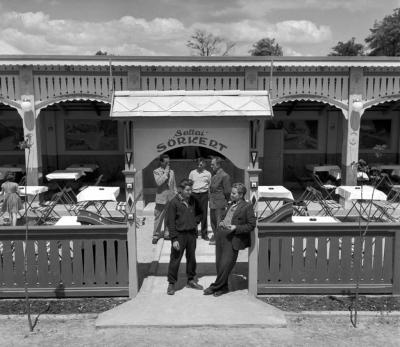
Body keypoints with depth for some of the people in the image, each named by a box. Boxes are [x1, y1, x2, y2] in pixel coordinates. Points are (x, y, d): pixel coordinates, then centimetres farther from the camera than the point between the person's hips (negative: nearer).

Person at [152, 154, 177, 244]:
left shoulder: (171, 172, 9)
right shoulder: (156, 171, -4)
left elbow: (174, 185, 13)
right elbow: (159, 182, -20)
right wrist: (166, 173, -16)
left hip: (171, 198, 4)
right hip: (161, 198, -4)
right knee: (158, 217, 1)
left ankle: (167, 233, 22)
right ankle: (156, 235, 11)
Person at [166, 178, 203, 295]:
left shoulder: (192, 200, 5)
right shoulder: (174, 203, -11)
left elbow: (198, 212, 23)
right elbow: (170, 222, -12)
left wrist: (194, 222, 7)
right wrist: (174, 239, -15)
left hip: (191, 233, 6)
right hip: (179, 234, -5)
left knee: (191, 258, 14)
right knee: (175, 260, 0)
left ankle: (191, 280, 30)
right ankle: (171, 283, 13)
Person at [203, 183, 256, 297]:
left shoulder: (247, 206, -7)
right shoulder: (231, 204, 17)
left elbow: (251, 225, -9)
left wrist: (236, 228, -17)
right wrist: (221, 222, 9)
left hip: (233, 238, -8)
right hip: (221, 235, 8)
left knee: (225, 264, -5)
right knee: (219, 263, 11)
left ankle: (215, 286, 11)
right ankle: (223, 287, 25)